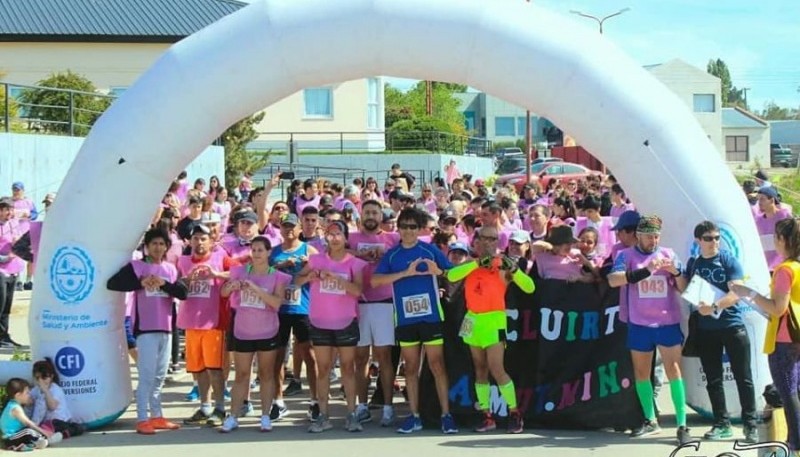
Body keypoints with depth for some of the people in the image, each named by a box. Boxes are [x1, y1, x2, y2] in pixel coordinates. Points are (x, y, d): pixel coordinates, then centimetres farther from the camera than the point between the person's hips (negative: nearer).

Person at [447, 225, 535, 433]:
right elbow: (451, 276, -13)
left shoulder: (502, 264, -3)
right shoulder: (471, 264, 8)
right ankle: (487, 416, 13)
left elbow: (529, 287, -10)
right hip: (473, 319, 5)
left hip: (494, 319, -5)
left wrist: (514, 269, -25)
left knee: (496, 369, -12)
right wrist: (477, 263, -22)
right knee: (480, 370, 7)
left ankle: (515, 413, 0)